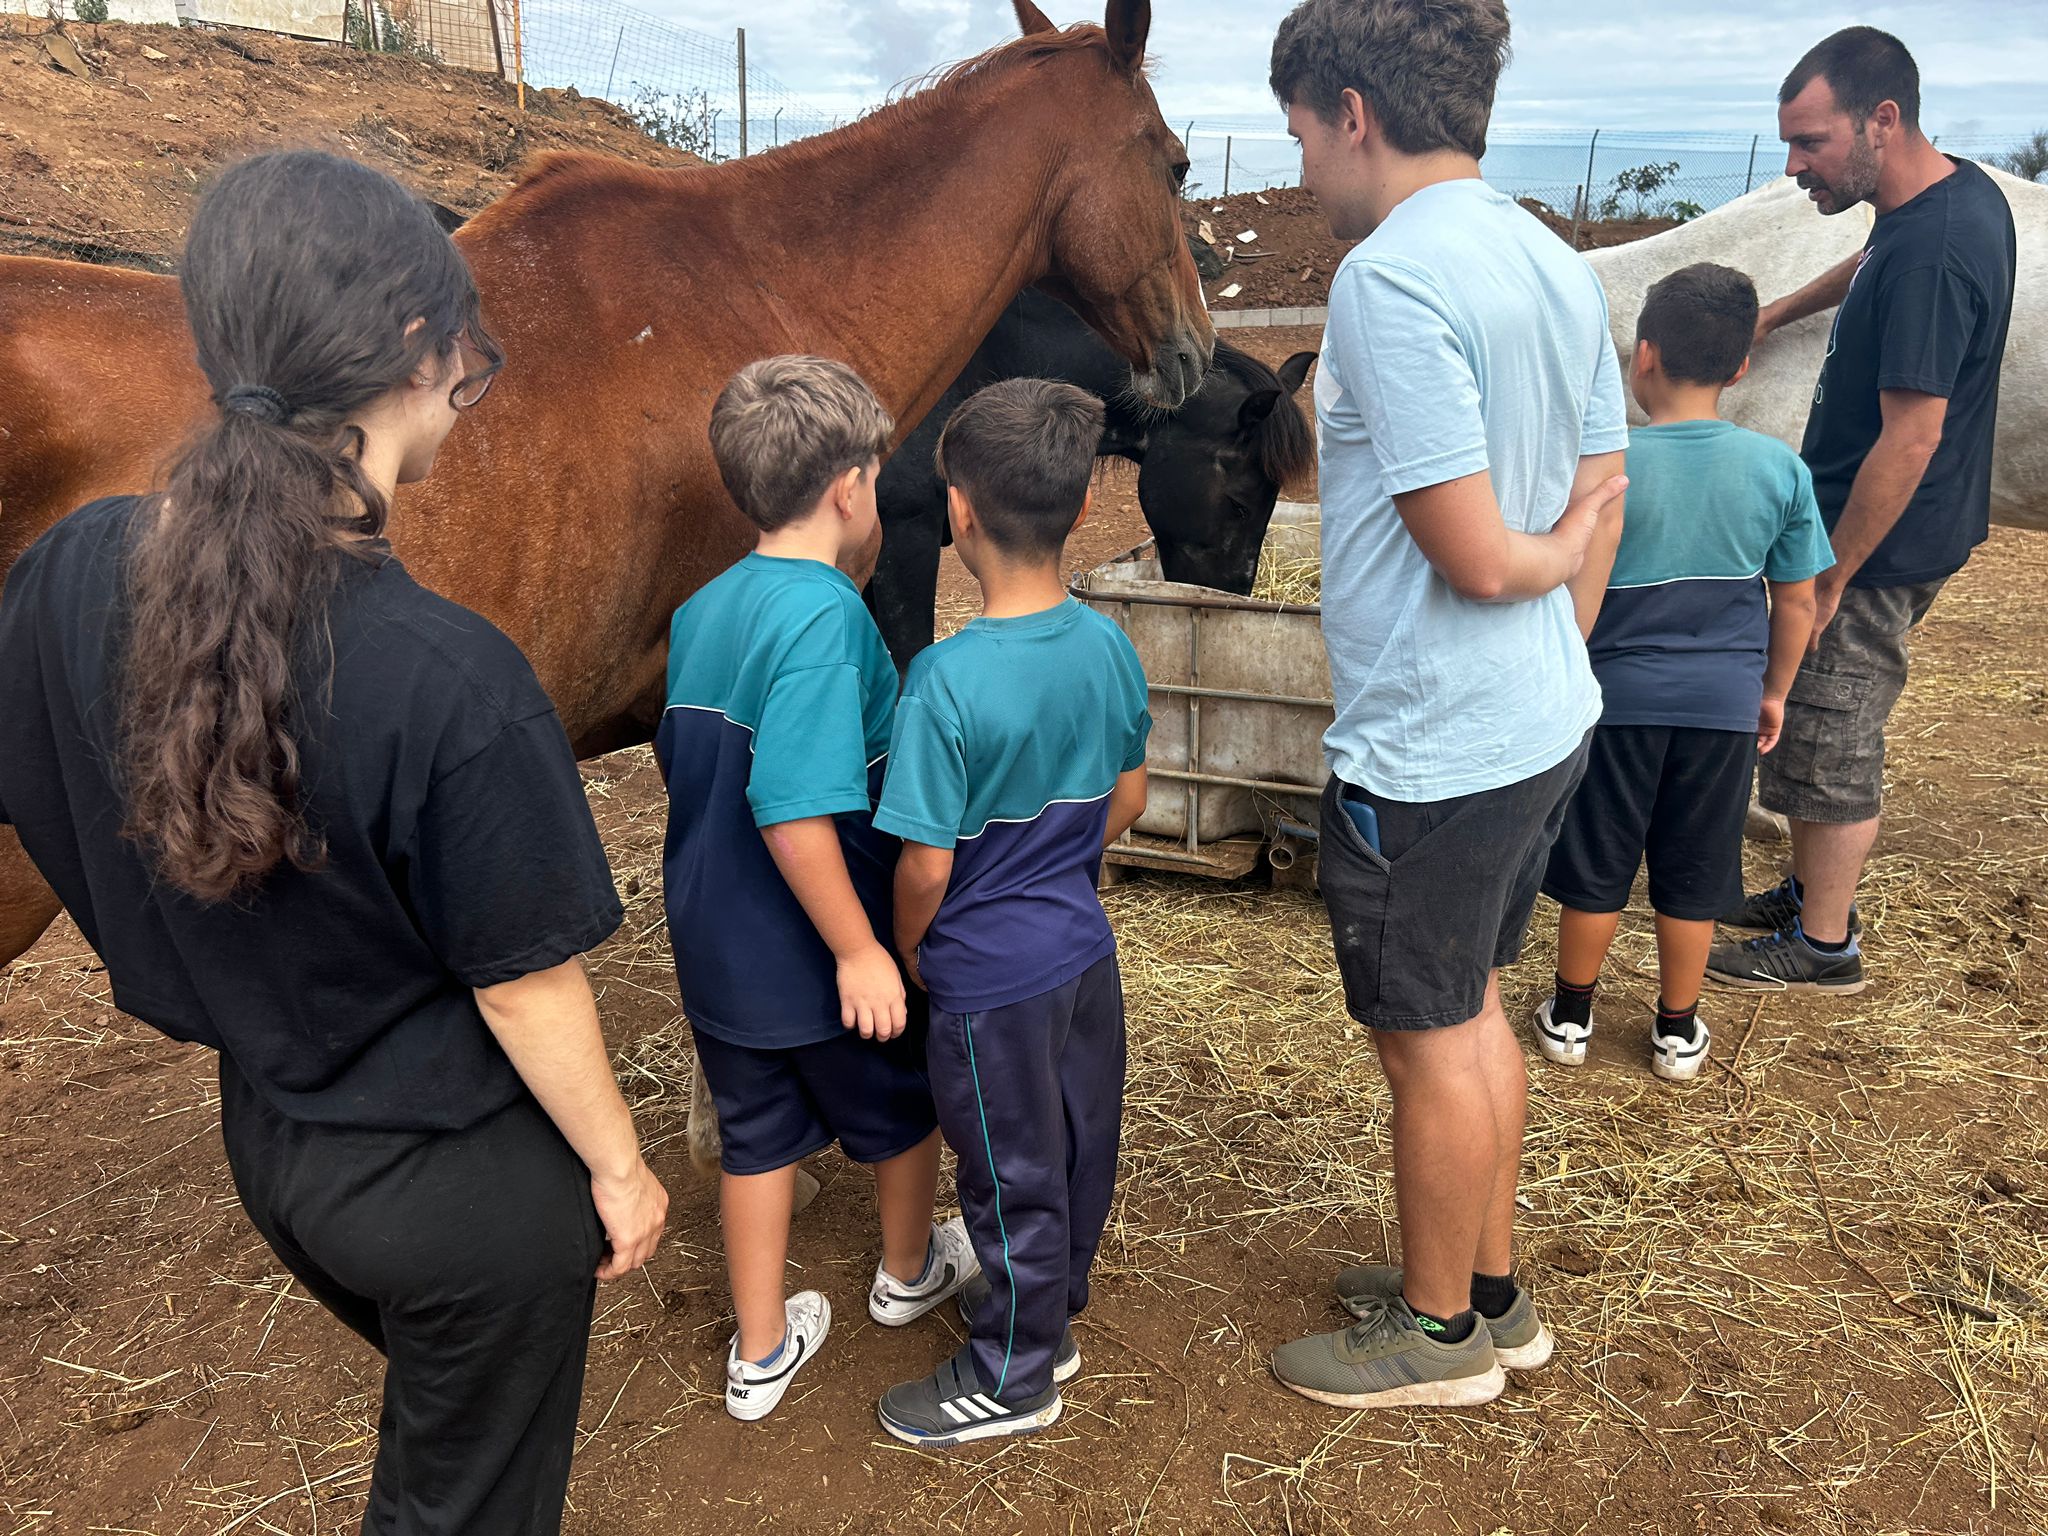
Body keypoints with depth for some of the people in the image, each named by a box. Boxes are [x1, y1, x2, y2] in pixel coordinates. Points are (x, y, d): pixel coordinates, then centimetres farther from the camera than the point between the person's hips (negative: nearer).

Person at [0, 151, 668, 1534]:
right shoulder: (453, 679, -33)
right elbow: (525, 989, -22)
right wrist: (619, 1169, -4)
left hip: (266, 1140, 6)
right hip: (467, 1186, -5)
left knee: (436, 1402, 36)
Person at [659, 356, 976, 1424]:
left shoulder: (698, 612, 1)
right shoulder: (825, 616, -25)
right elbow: (794, 812, -32)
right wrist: (860, 949, -23)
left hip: (713, 946, 7)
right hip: (817, 960, -6)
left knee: (757, 1134, 20)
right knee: (904, 1102, 21)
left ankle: (761, 1352, 33)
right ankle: (908, 1272, 46)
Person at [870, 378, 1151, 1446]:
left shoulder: (946, 682, -26)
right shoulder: (1109, 646, -6)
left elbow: (926, 864, -21)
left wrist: (905, 950, -2)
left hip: (992, 974, -7)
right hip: (1084, 947, 7)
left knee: (1014, 1175, 11)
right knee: (1080, 1143, 23)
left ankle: (1014, 1377, 32)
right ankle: (1051, 1308, 46)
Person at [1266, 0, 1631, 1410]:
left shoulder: (1390, 276, -21)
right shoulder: (1559, 265, 7)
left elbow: (1471, 557, -25)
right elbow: (1604, 500, 13)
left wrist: (1555, 554, -4)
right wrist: (1551, 663, 20)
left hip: (1430, 753, -9)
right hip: (1546, 724, 9)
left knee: (1429, 1042, 9)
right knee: (1474, 1006, 22)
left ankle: (1440, 1333, 31)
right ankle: (1492, 1287, 41)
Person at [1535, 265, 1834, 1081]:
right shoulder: (1780, 469, -5)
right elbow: (1797, 602, 2)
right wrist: (1773, 690, 16)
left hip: (1616, 696, -2)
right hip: (1724, 702, 2)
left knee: (1595, 866, 13)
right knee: (1692, 874, 15)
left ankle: (1570, 1015, 28)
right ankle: (1678, 1030, 29)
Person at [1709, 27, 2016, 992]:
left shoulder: (1930, 255, -27)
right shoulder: (1960, 191, 5)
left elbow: (1909, 441, -27)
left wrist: (1829, 575, -21)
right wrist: (1777, 313, 38)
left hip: (1879, 547, -10)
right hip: (1889, 528, 10)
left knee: (1829, 741, 2)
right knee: (1820, 729, 19)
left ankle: (1823, 945, 17)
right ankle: (1810, 891, 33)